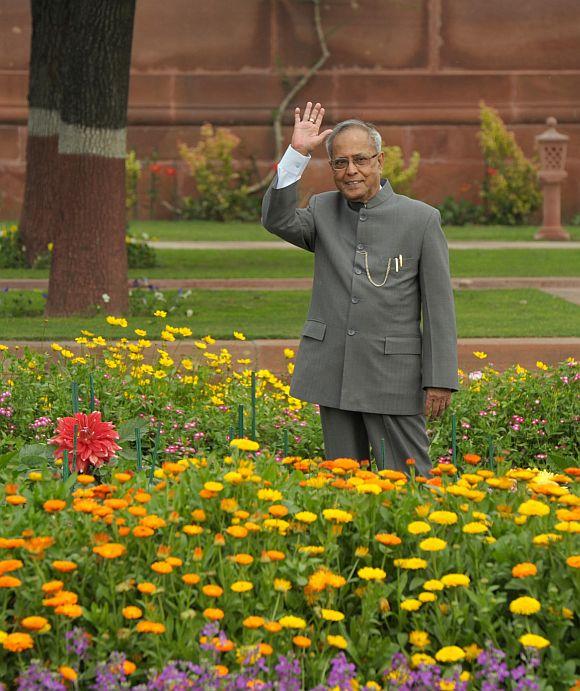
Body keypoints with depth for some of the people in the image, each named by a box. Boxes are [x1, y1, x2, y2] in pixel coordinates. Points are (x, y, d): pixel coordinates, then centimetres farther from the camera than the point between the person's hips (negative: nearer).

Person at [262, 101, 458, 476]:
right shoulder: (323, 210, 9)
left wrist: (441, 379, -7)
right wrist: (298, 153, -15)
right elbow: (277, 219, -11)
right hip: (334, 374, 4)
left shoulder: (422, 219, -2)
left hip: (394, 375, -3)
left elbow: (439, 306, -3)